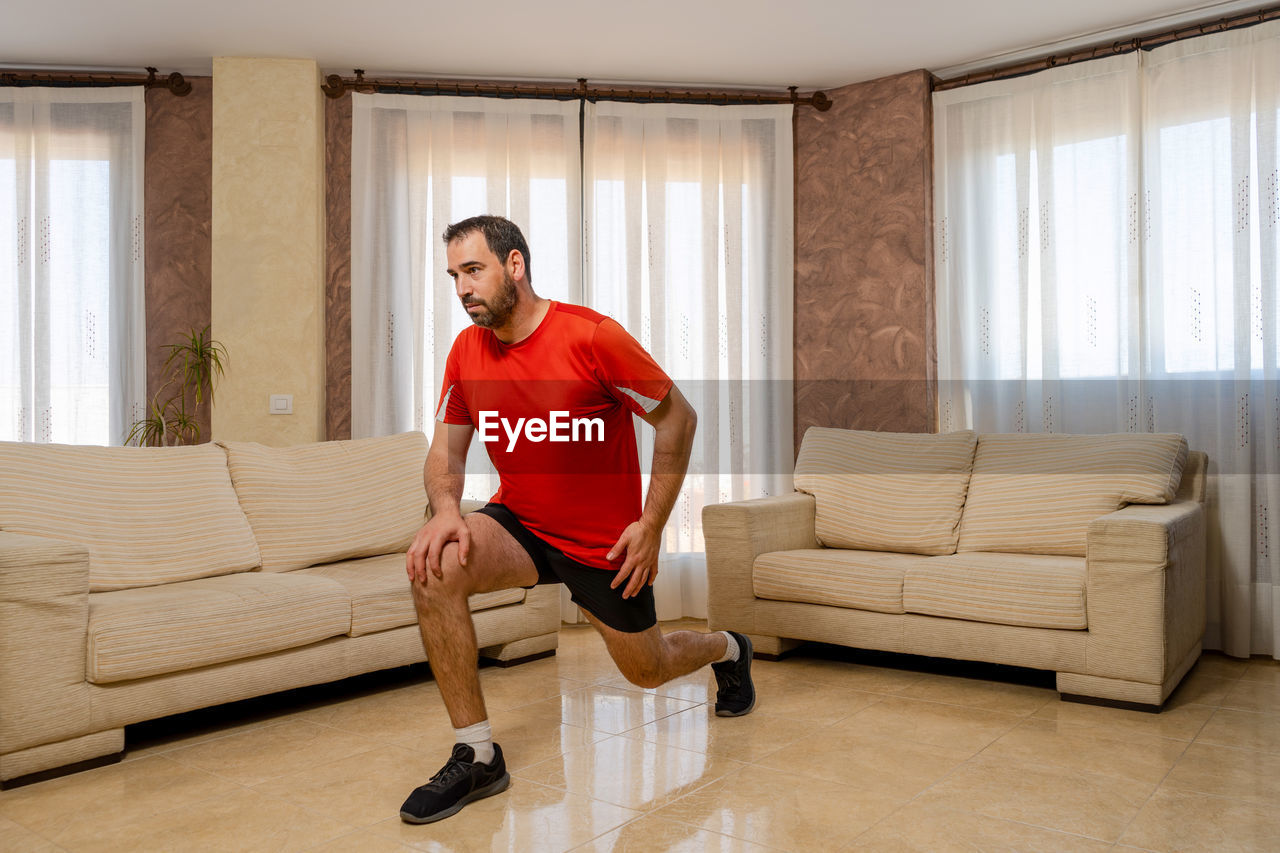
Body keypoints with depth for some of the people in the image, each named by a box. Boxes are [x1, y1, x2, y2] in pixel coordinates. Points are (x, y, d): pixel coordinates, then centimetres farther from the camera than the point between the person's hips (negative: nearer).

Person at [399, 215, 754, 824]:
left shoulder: (591, 336, -22)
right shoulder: (467, 351, -6)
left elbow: (677, 417, -13)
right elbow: (447, 450, 2)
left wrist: (651, 525, -14)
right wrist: (446, 510, -21)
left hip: (605, 542, -3)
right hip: (518, 524, 4)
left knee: (647, 672, 13)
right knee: (434, 569, -26)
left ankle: (726, 649, 51)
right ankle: (477, 757, -12)